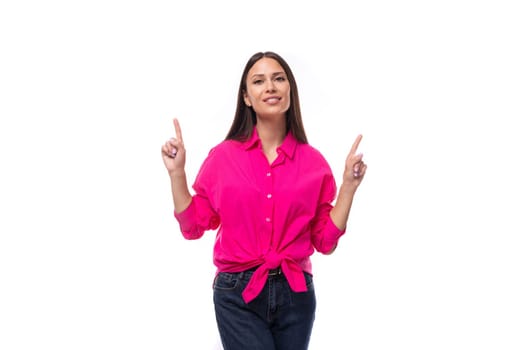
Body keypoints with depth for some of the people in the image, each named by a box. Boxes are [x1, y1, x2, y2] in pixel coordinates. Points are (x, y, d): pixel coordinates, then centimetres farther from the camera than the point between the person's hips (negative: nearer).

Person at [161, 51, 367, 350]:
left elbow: (325, 242, 3)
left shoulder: (313, 161, 2)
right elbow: (193, 226, 3)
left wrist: (349, 186, -4)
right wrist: (177, 172, -4)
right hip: (238, 295, -2)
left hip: (296, 294, 2)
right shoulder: (223, 156, 0)